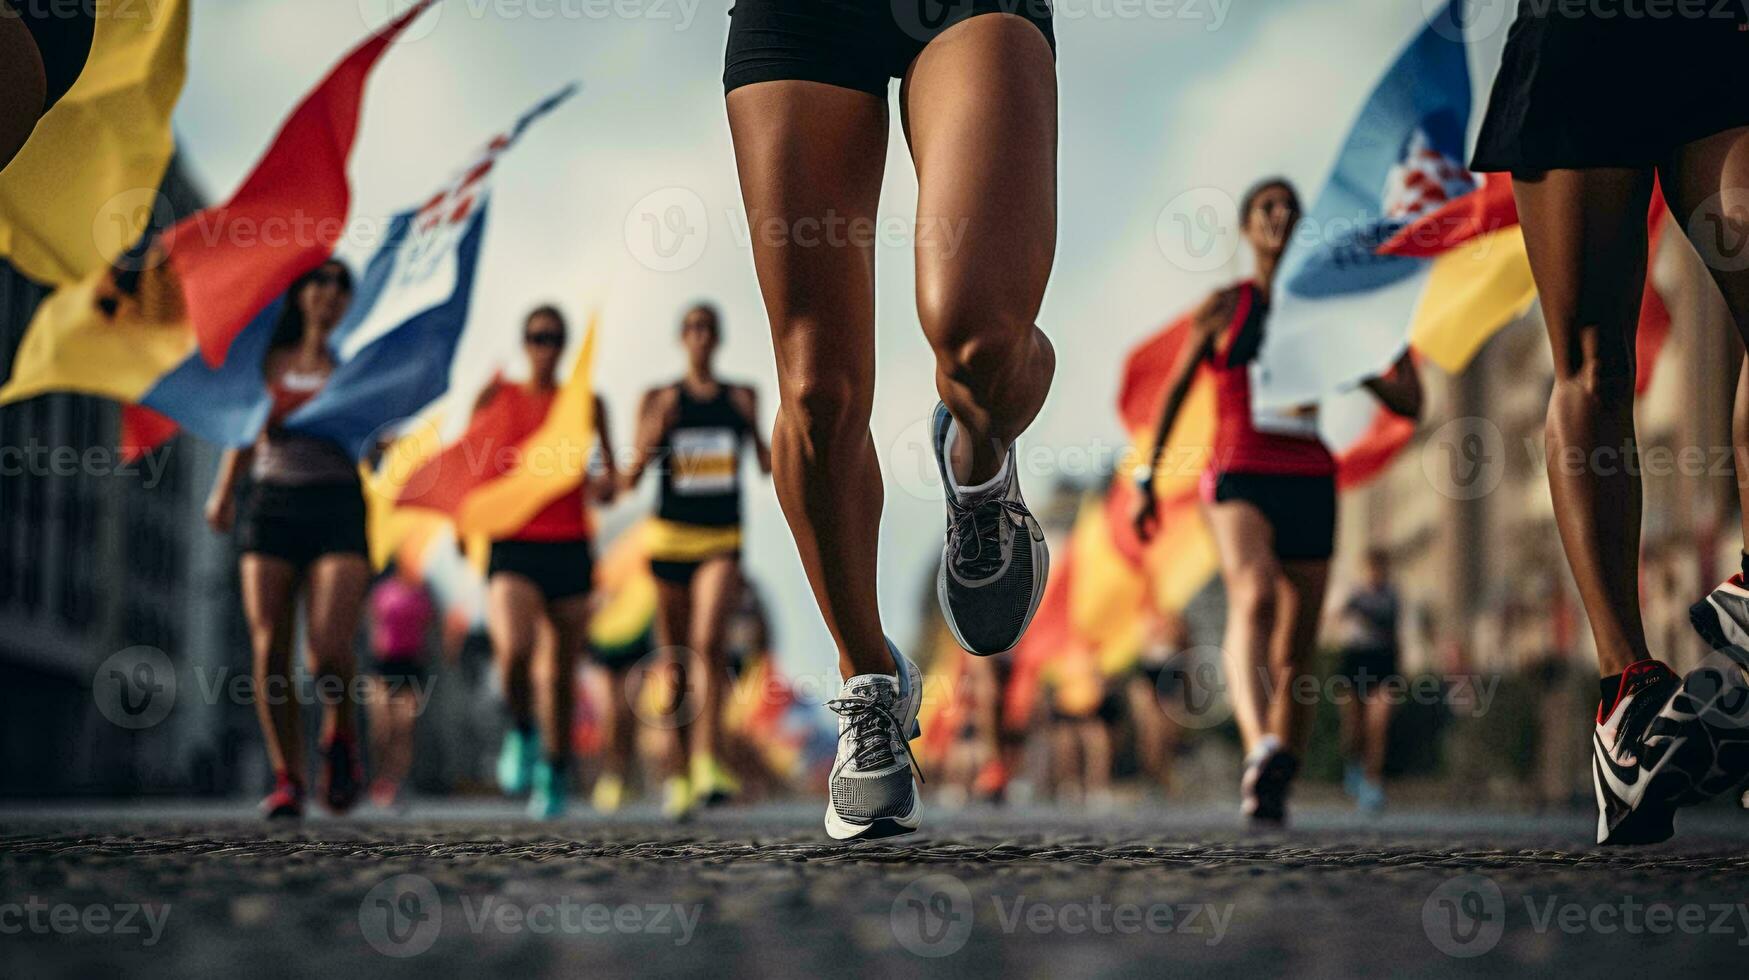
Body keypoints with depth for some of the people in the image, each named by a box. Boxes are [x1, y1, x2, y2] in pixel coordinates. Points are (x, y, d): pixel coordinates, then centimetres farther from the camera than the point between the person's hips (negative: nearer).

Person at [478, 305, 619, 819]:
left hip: (570, 549, 2)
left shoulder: (586, 403, 11)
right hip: (513, 549, -1)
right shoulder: (495, 397, 8)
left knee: (561, 671, 4)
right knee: (514, 648, -25)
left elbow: (608, 487, 12)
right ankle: (522, 732, 3)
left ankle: (555, 773, 23)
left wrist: (602, 482, -11)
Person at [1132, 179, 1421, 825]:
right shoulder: (1224, 308, 8)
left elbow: (1408, 403, 13)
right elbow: (1174, 391, 16)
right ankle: (1260, 751, -54)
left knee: (1296, 656, 4)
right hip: (1239, 478, -3)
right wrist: (1147, 477, 15)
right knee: (1253, 597, -32)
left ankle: (1272, 792, 19)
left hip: (1310, 485, 4)